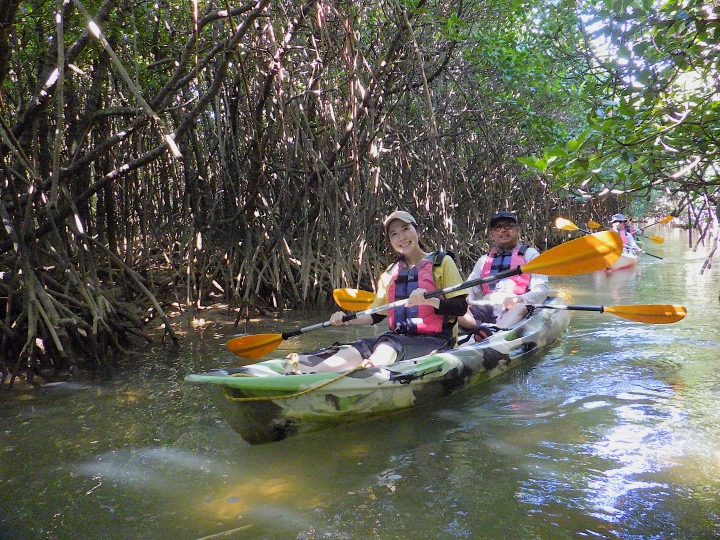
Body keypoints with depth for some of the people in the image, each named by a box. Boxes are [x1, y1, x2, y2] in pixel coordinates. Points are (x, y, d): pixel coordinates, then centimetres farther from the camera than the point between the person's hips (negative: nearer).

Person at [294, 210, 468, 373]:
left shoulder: (442, 262, 3)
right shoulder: (390, 274, 18)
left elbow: (461, 307, -5)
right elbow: (376, 315, 19)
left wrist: (429, 300, -22)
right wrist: (347, 319, 1)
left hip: (436, 340, -4)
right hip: (400, 336, 4)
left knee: (389, 345, -34)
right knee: (361, 346, -25)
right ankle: (312, 372, -47)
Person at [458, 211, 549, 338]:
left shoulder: (530, 254, 16)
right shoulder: (484, 260, 27)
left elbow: (541, 289, 3)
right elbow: (470, 289, 15)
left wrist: (520, 299, -20)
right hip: (486, 308, 3)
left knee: (521, 308, -38)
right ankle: (484, 329, -48)